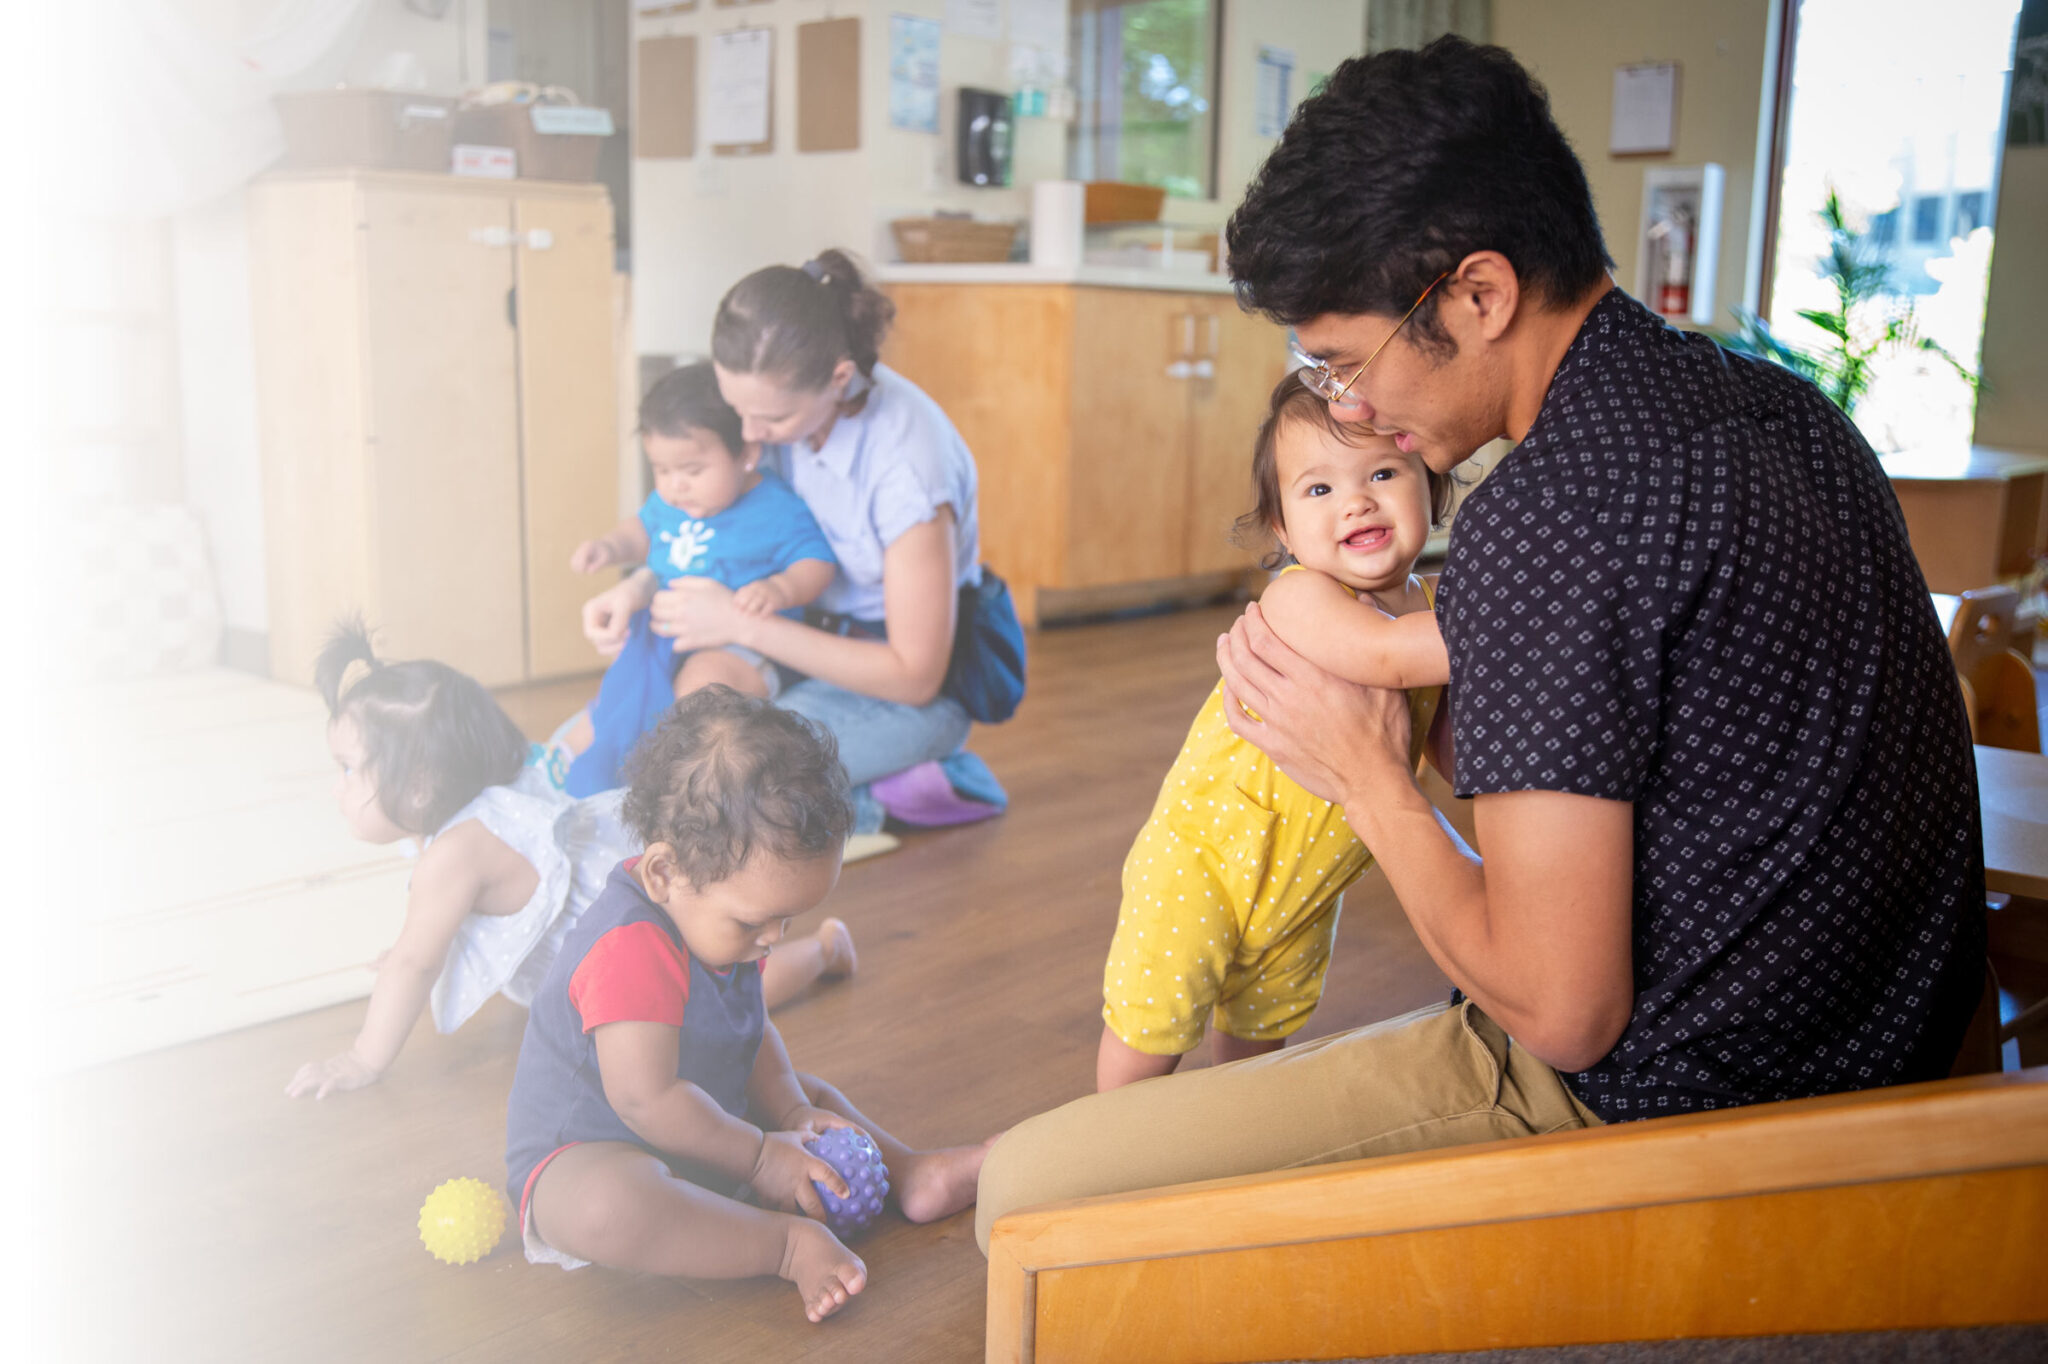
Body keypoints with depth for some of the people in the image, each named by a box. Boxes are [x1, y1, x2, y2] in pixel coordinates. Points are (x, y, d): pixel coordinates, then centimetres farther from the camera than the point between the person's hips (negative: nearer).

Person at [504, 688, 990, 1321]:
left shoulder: (716, 918, 1)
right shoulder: (631, 951, -31)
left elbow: (752, 1032, 11)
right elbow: (648, 1101, -33)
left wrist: (794, 1114, -6)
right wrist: (762, 1156, -23)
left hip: (695, 1141, 10)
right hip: (581, 1158, -10)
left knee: (813, 1094, 17)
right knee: (610, 1207, -43)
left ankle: (911, 1174, 4)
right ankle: (791, 1245, -33)